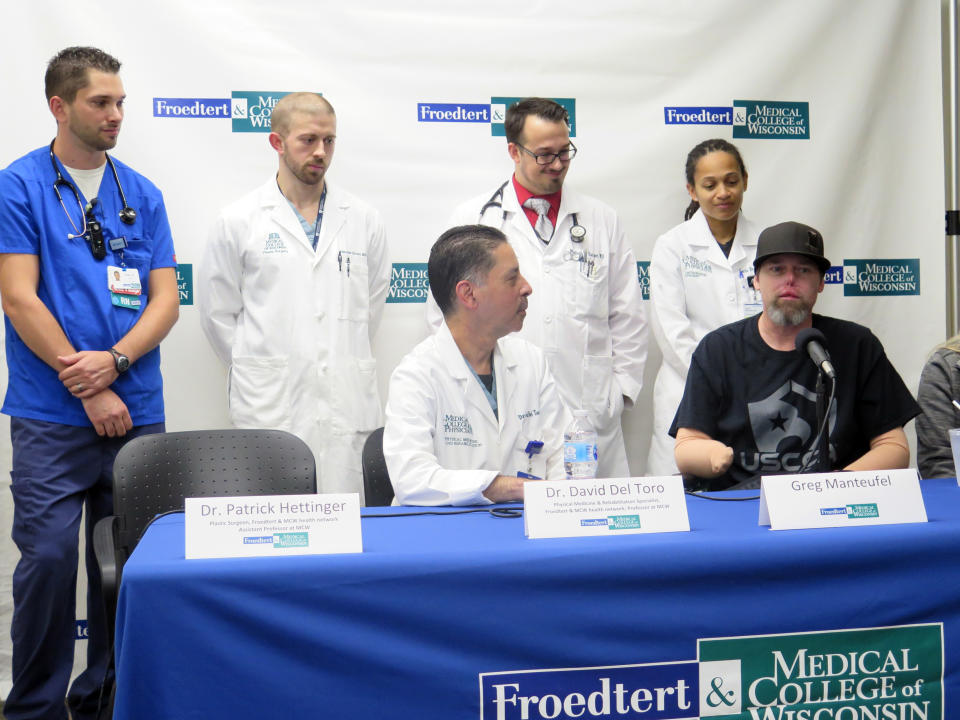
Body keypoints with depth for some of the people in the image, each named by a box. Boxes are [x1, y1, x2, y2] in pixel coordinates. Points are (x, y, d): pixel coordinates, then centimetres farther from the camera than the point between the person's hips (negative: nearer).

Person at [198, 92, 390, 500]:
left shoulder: (363, 220, 10)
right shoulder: (239, 221, 3)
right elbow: (216, 312, 7)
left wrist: (346, 362, 13)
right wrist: (257, 371, 7)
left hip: (348, 408, 2)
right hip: (269, 407, -2)